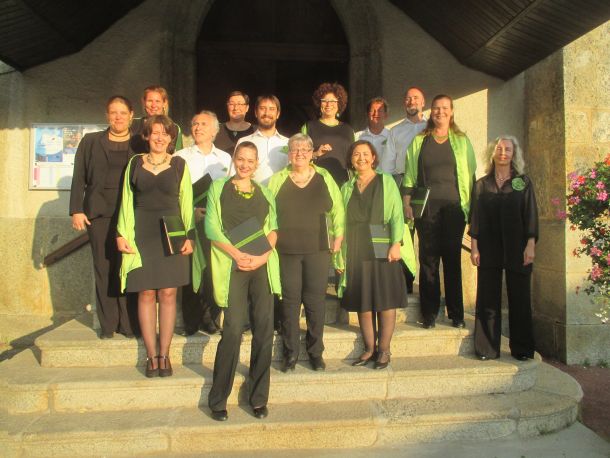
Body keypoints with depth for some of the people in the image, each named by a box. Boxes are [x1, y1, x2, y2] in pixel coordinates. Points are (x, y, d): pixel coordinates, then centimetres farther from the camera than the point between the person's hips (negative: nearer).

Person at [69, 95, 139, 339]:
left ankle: (129, 323, 4)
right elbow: (79, 178, 9)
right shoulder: (91, 141, 11)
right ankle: (107, 325, 10)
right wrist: (76, 210, 0)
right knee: (104, 268, 3)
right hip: (99, 213, 1)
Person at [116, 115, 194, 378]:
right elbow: (126, 201, 10)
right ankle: (151, 355, 11)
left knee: (168, 294, 1)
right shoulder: (135, 163, 9)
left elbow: (186, 203, 6)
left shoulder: (179, 165, 6)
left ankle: (164, 354, 11)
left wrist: (189, 235, -2)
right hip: (141, 234, 1)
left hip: (171, 234, 0)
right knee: (146, 294, 1)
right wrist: (122, 234, 2)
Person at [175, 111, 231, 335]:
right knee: (191, 270, -3)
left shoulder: (225, 158, 18)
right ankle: (191, 322, 7)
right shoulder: (181, 157, 9)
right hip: (190, 218, -2)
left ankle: (211, 319, 11)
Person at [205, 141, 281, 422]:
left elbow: (273, 228, 10)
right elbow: (211, 227, -1)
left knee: (264, 329, 0)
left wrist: (263, 256, -8)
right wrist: (237, 254, -12)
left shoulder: (264, 193, 17)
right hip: (231, 265, -3)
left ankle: (258, 398, 14)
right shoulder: (218, 188, 8)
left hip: (262, 265, 3)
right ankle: (218, 399, 7)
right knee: (233, 329, -9)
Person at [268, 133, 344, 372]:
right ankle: (290, 352, 18)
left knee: (316, 301, 4)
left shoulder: (324, 177, 7)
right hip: (287, 250, 0)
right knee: (290, 300, 4)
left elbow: (337, 209, 8)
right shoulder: (278, 179, 6)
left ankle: (315, 351, 19)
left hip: (318, 249, 0)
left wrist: (338, 236, 2)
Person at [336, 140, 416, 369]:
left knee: (385, 301, 0)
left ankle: (384, 350, 10)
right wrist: (340, 256, 7)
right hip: (356, 252, 3)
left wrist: (396, 243, -16)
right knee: (363, 301, 6)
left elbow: (397, 215, -3)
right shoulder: (347, 187, 15)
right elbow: (342, 222, 12)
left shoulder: (386, 182, 5)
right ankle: (369, 348, 17)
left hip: (383, 250, -3)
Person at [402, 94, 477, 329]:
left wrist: (471, 206, 3)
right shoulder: (419, 141, 11)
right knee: (428, 260, 1)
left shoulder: (462, 141, 11)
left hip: (454, 206, 0)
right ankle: (429, 314, 10)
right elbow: (409, 175, 10)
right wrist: (407, 203, 1)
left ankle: (456, 314, 13)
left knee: (453, 260, 3)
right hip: (426, 207, 0)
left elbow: (470, 174, 11)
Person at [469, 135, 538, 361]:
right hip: (489, 249, 1)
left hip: (517, 249, -1)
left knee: (519, 298, 4)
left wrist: (530, 245, -8)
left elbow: (531, 216, 1)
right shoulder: (482, 184, 7)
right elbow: (475, 217, 4)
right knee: (488, 298, 3)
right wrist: (474, 247, -2)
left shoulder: (523, 182, 5)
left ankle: (522, 348, 16)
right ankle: (487, 349, 11)